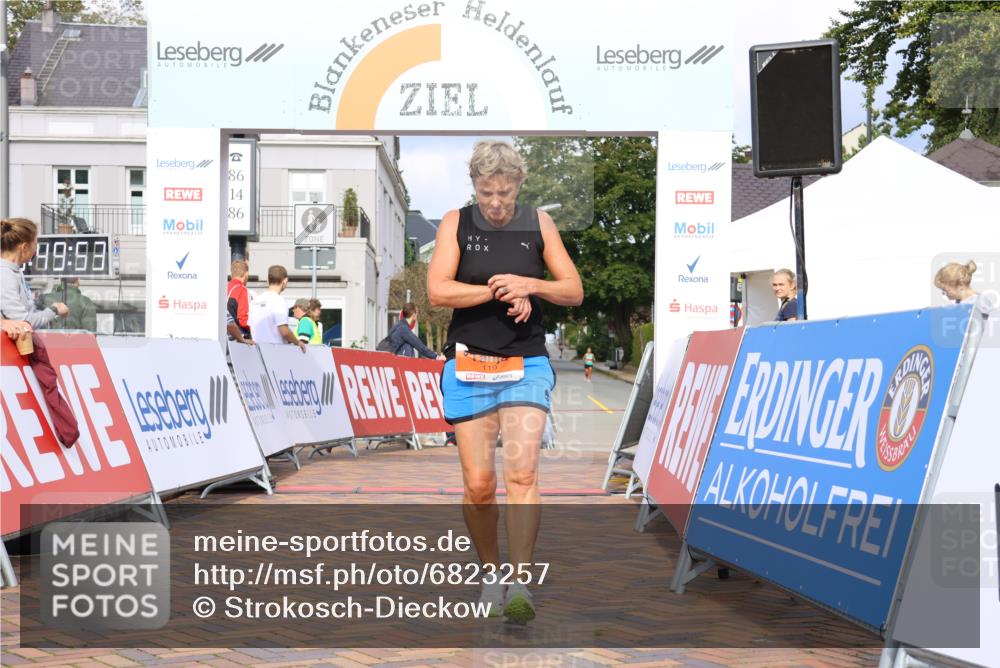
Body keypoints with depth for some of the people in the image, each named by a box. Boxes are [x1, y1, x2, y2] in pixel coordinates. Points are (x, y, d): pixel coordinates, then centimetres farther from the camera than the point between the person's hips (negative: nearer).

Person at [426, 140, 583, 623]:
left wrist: (529, 284, -11)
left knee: (521, 473, -15)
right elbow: (438, 291, -10)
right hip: (468, 366, 0)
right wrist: (501, 291, -13)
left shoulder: (539, 223, 6)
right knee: (478, 485, 0)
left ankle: (520, 584, -11)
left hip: (526, 365, 0)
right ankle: (490, 574, 20)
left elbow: (574, 292, 7)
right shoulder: (455, 223, 2)